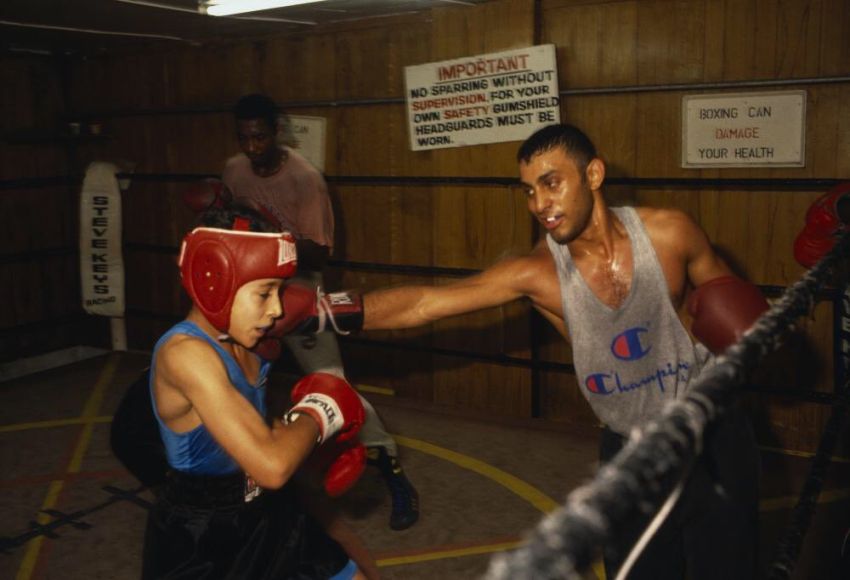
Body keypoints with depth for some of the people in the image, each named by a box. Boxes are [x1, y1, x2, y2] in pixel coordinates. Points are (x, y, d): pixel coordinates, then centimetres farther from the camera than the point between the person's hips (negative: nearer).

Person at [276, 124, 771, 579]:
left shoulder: (669, 234, -16)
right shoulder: (536, 274, -18)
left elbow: (728, 294, 2)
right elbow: (422, 303, -25)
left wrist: (737, 327, -22)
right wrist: (316, 311, -35)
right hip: (631, 450, 1)